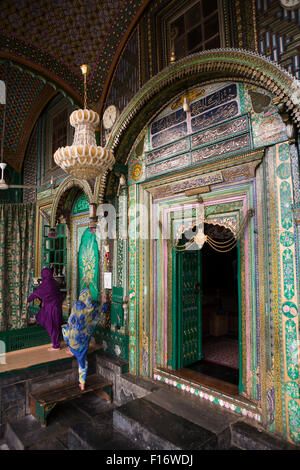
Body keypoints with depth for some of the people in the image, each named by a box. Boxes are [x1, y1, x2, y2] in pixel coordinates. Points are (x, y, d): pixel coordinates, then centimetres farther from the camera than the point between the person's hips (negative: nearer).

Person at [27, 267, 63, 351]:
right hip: (57, 305, 7)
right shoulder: (54, 282, 4)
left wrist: (28, 300, 12)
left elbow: (36, 293, -5)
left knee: (52, 327, 6)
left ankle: (56, 346, 17)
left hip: (51, 307, -7)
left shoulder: (45, 284, -17)